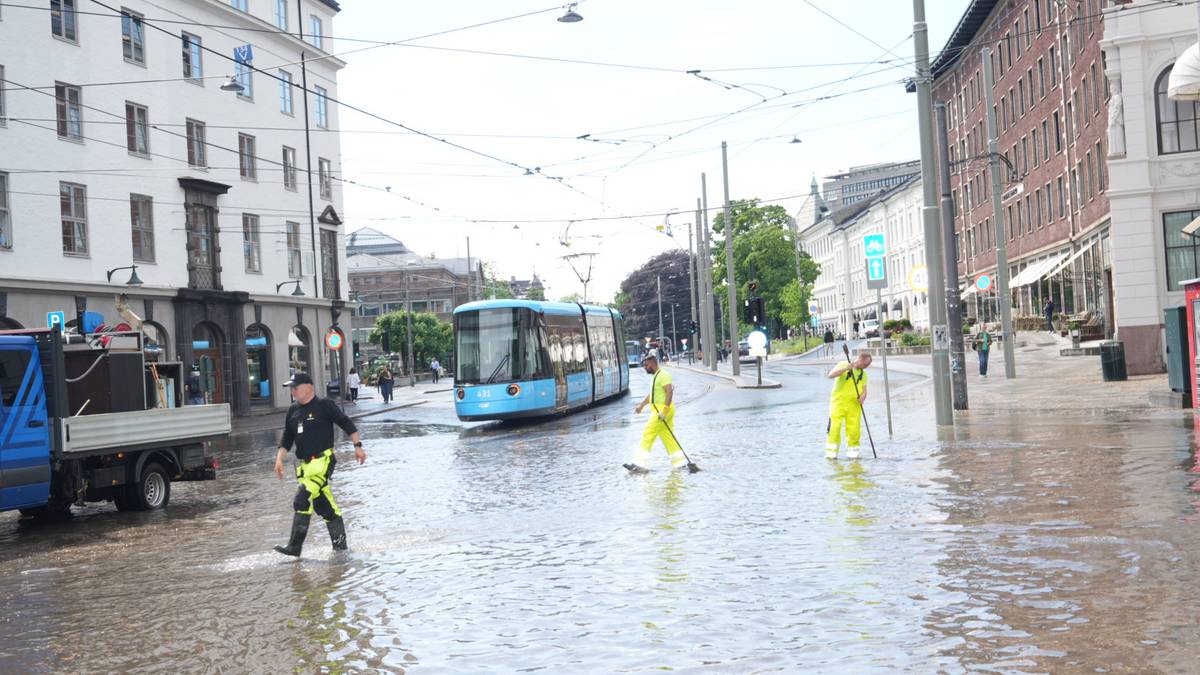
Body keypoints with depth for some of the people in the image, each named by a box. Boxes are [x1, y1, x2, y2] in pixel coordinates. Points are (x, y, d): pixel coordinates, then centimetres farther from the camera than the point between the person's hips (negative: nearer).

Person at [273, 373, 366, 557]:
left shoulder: (324, 405, -6)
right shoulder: (293, 411, 13)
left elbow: (346, 424, -4)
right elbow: (287, 438, 18)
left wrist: (358, 446, -8)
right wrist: (279, 459, 7)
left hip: (323, 461, -7)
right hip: (304, 465, 7)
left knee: (302, 500, -18)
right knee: (323, 505, 10)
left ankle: (295, 546, -15)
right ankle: (340, 544, 20)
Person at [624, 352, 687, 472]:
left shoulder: (663, 375, -13)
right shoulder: (656, 376, 19)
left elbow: (669, 392, -22)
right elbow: (651, 394, 28)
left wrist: (664, 411, -26)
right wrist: (641, 405, 20)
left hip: (662, 409, -10)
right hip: (658, 410, 10)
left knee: (648, 434, -10)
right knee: (668, 437, 11)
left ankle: (639, 463, -12)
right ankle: (680, 462, 13)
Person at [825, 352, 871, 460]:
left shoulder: (863, 374, 15)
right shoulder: (844, 365, -1)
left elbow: (864, 389, 12)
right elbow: (830, 375, -13)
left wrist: (862, 397, -11)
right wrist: (845, 369, -24)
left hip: (854, 405, 4)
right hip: (839, 402, -4)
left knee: (854, 429, 0)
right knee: (834, 427, -9)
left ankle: (852, 452, 12)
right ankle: (831, 452, -3)